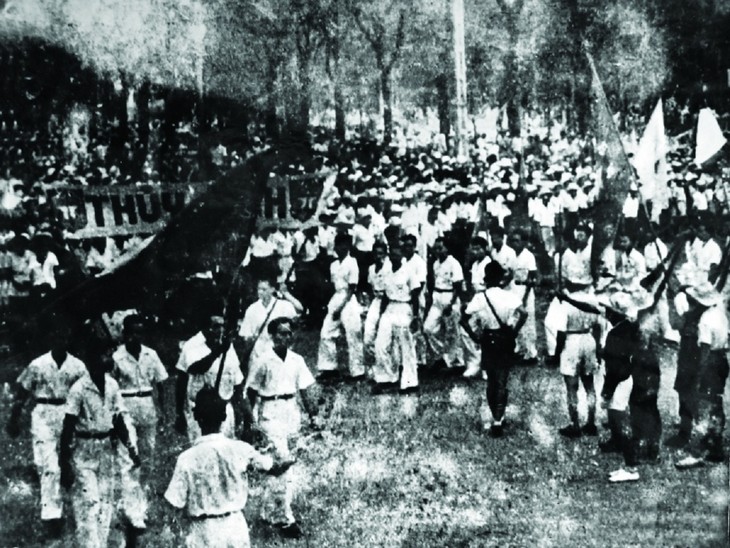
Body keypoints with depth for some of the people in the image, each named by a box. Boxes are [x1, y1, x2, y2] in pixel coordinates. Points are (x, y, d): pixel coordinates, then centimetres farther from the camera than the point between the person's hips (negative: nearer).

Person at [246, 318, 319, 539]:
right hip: (271, 412, -5)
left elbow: (306, 388, 8)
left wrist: (313, 415, 3)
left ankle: (270, 510, 27)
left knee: (282, 463, 12)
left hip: (292, 411, 5)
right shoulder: (264, 361, -8)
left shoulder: (297, 360, 5)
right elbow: (251, 391, -2)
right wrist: (251, 418, -1)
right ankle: (285, 518, -8)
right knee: (283, 462, -12)